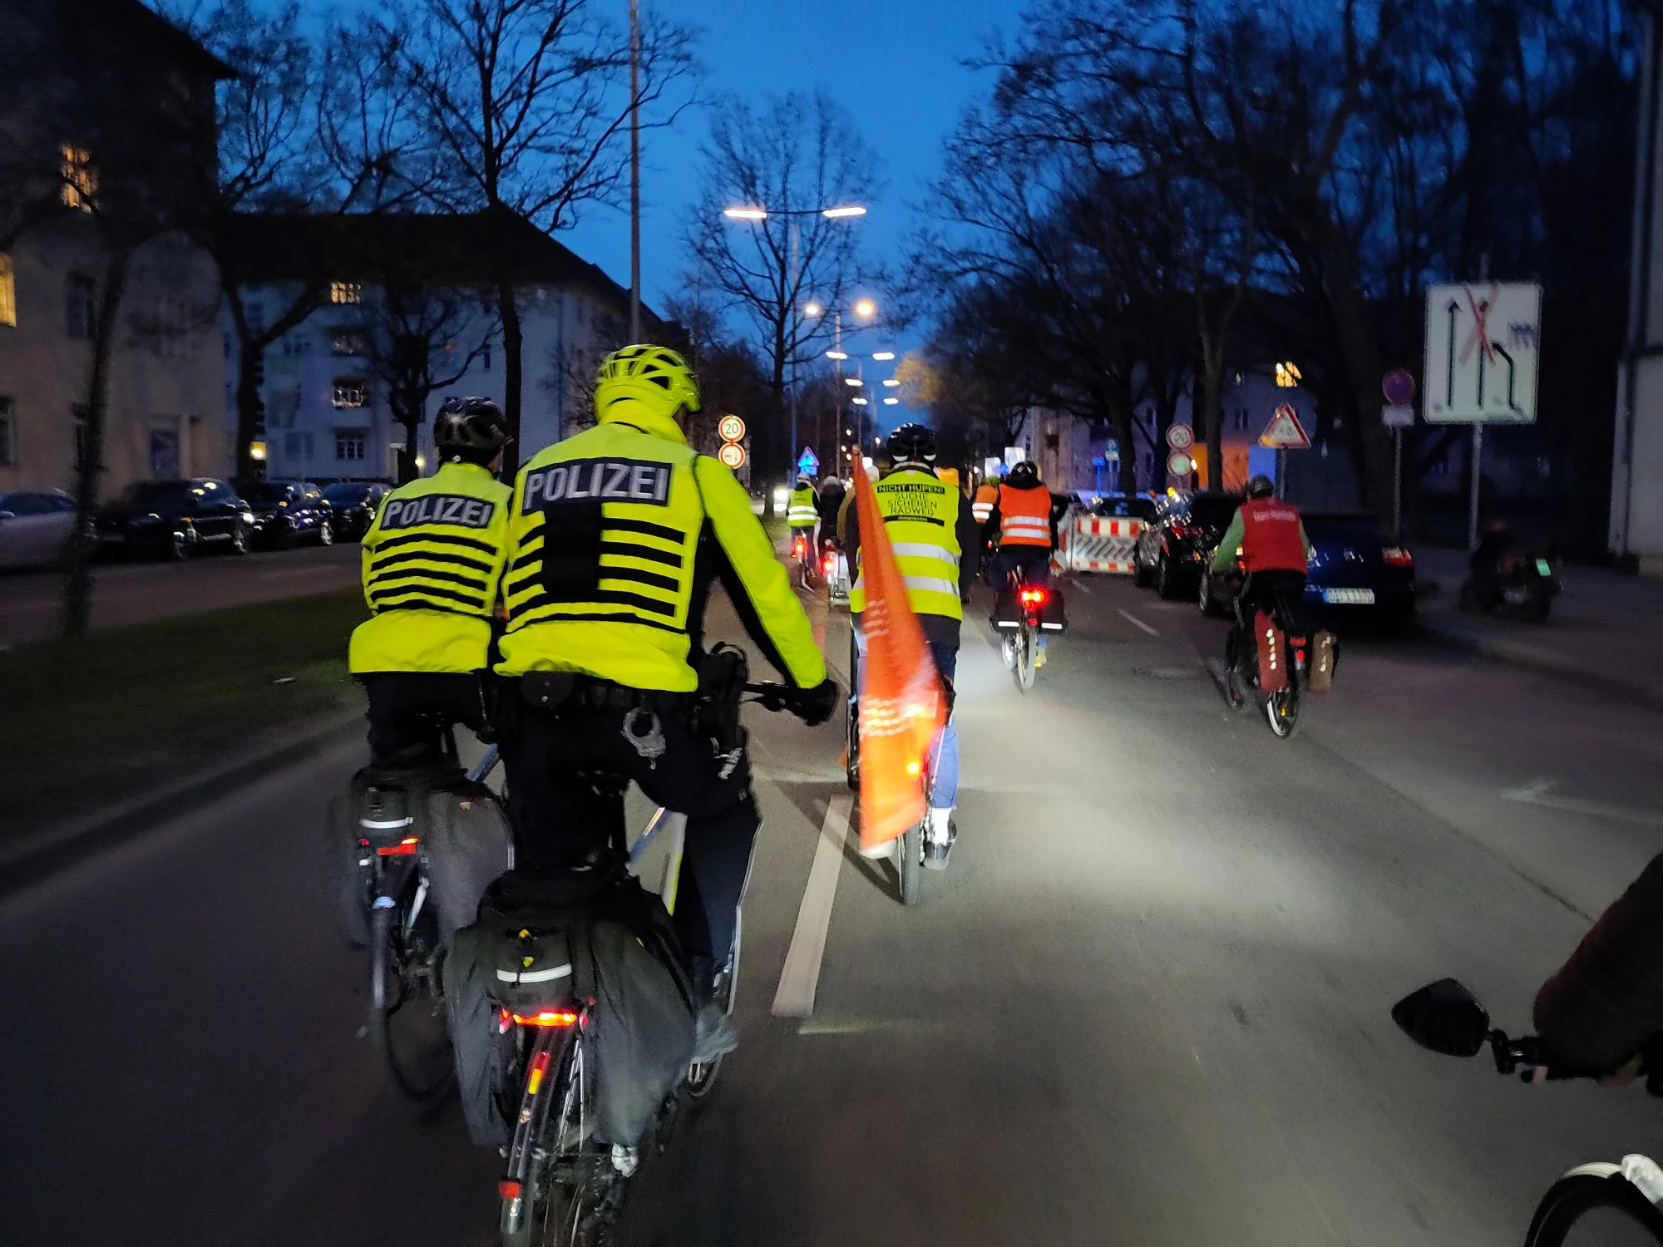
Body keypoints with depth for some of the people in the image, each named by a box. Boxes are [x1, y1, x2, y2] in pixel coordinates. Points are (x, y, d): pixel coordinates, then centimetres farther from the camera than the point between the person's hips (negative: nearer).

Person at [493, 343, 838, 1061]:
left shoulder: (535, 471, 23)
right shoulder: (695, 473, 9)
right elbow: (763, 589, 12)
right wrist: (811, 685, 24)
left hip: (531, 706, 4)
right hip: (641, 709, -4)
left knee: (546, 861, 25)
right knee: (724, 812, 23)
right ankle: (693, 990, 18)